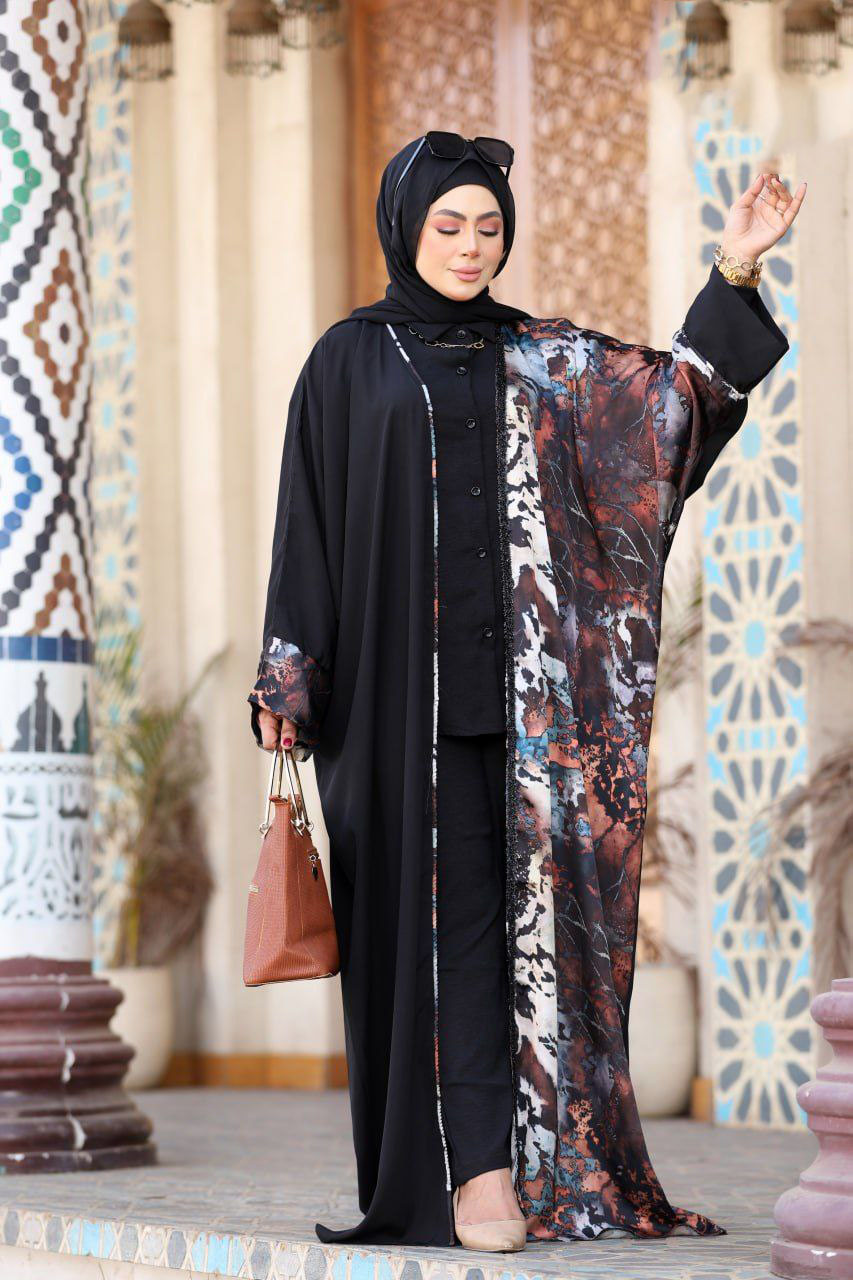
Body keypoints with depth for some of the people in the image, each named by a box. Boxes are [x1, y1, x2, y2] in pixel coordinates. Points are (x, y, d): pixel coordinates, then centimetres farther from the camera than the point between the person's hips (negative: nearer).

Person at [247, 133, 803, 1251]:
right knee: (446, 916, -8)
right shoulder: (350, 362, 6)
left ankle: (525, 1158, 7)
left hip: (518, 684, 3)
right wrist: (287, 686, -5)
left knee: (526, 909, 1)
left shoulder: (540, 361, 14)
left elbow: (677, 393, 5)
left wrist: (734, 275, -7)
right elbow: (309, 525, 2)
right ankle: (475, 1169, -9)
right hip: (403, 683, -3)